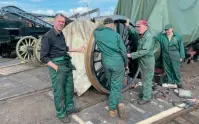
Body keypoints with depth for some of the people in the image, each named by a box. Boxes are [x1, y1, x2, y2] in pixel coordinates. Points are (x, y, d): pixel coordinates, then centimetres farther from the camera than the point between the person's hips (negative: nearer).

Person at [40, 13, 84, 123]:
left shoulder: (61, 34, 9)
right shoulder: (48, 36, -15)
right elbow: (43, 57, -16)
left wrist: (78, 50, 27)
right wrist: (56, 67, -20)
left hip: (67, 64, 8)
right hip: (57, 65, -8)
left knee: (69, 88, 19)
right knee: (59, 91, 4)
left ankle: (69, 107, 38)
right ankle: (61, 114, 23)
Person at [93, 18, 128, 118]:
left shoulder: (96, 33, -1)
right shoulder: (116, 35, -8)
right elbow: (123, 51, -4)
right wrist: (126, 63, 8)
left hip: (106, 63, 4)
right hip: (117, 63, -4)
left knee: (112, 85, 16)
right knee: (116, 86, 8)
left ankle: (113, 110, 20)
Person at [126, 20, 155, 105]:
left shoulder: (148, 37, -21)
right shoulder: (141, 36, 7)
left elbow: (144, 51, -30)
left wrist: (131, 55, -30)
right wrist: (128, 27, 13)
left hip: (148, 61, -9)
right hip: (142, 61, 9)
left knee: (147, 80, 1)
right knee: (145, 79, 21)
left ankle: (146, 98, 13)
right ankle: (145, 93, 37)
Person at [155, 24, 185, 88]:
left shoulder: (177, 36, -1)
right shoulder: (162, 36, 1)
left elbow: (181, 47, 2)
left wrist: (181, 56, 1)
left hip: (175, 56, -2)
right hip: (165, 56, 2)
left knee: (176, 70, 2)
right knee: (167, 70, 10)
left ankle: (178, 82, 20)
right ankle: (170, 82, 27)